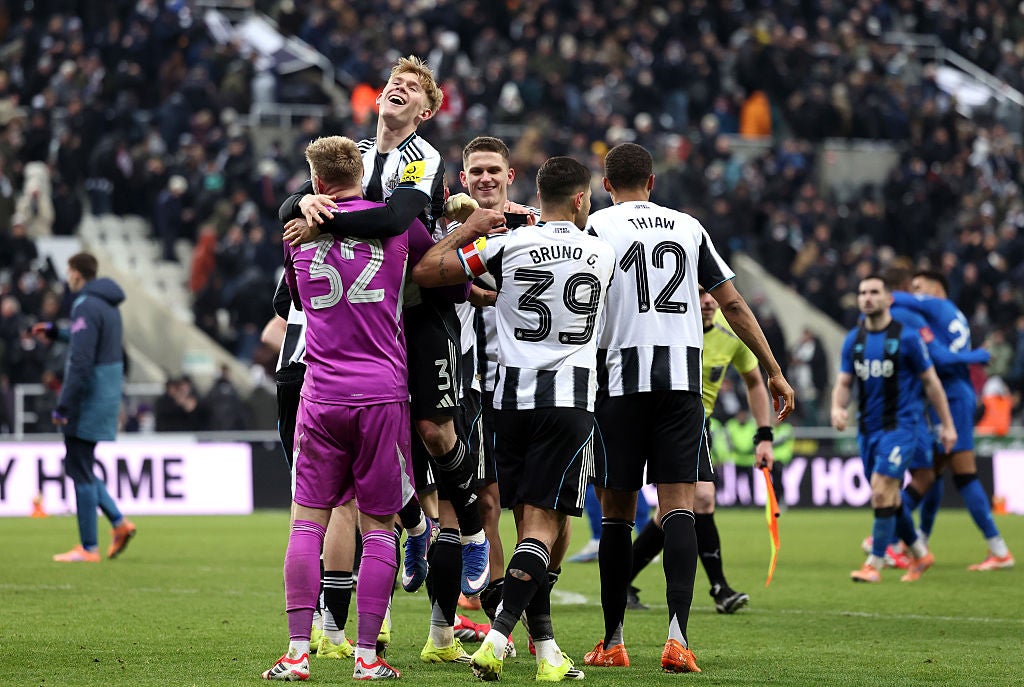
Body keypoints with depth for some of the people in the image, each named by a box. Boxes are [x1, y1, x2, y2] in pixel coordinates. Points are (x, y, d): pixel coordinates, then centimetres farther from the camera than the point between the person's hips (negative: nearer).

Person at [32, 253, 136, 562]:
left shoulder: (86, 307, -17)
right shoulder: (109, 306, 13)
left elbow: (81, 362, -22)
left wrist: (63, 406, -19)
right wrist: (55, 332, 34)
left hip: (88, 400, -9)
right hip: (107, 398, 9)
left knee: (80, 471, -3)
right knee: (79, 468, 18)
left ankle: (89, 548, 0)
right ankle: (119, 522, 10)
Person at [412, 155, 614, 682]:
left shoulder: (507, 246, -3)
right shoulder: (602, 256, 5)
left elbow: (424, 272, -2)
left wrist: (471, 226, 10)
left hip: (512, 396, 1)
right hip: (570, 399, -1)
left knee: (528, 523, 8)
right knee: (543, 524, -5)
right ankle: (496, 640, -20)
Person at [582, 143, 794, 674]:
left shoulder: (600, 226, 3)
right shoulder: (689, 228, 14)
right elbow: (732, 303, 14)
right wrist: (774, 371, 19)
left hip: (621, 378, -2)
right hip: (683, 377, 2)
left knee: (617, 511, 6)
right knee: (678, 506, -3)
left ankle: (613, 643, 10)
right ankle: (677, 634, -19)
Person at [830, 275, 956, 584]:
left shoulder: (906, 337, -7)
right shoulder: (853, 340, 7)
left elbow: (930, 381, -1)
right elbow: (844, 382, 10)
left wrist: (947, 424, 0)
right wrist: (837, 407, -12)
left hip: (900, 424, -6)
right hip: (868, 427, 6)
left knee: (882, 490, -17)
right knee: (888, 497, 11)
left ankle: (875, 564, -12)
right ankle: (920, 553, 30)